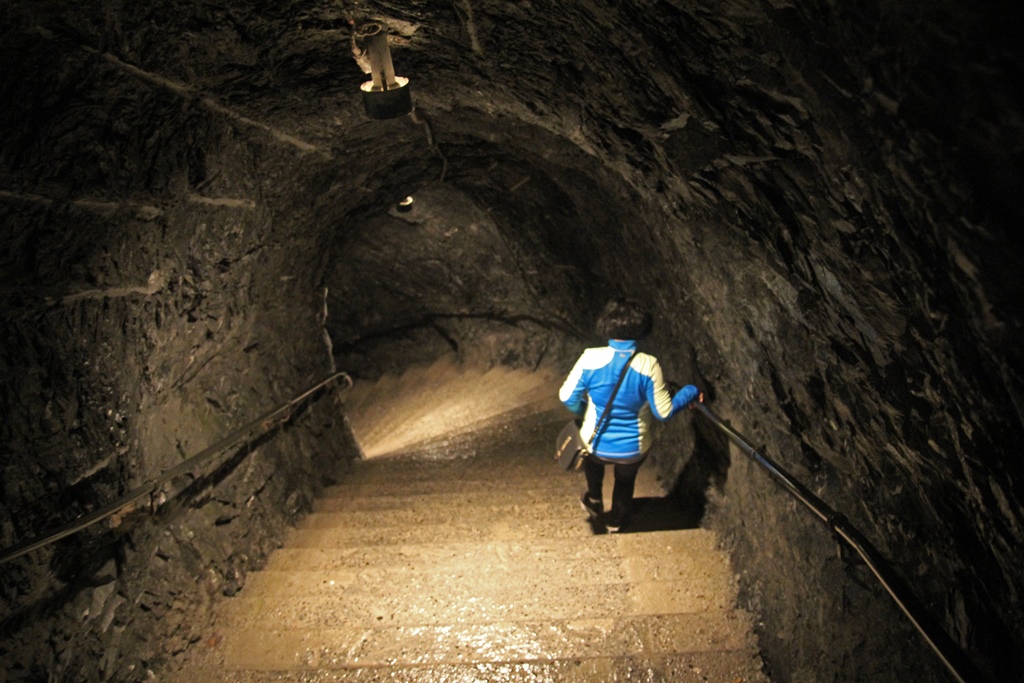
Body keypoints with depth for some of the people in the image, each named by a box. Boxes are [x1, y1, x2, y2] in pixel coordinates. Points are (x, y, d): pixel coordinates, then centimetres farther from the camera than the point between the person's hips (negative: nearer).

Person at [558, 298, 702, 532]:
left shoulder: (591, 358, -23)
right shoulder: (648, 366, -25)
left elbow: (567, 396, -12)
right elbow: (664, 412, -15)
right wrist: (690, 392, 3)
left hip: (595, 445, 0)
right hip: (633, 450, 0)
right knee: (625, 480, 34)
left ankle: (594, 500, 50)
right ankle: (616, 520, 56)